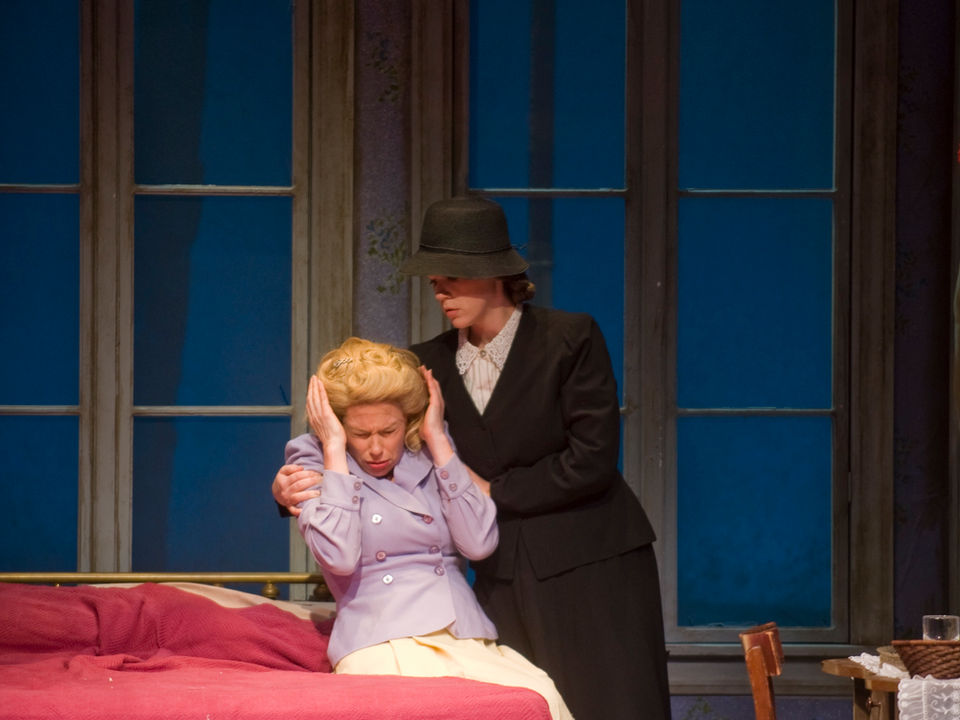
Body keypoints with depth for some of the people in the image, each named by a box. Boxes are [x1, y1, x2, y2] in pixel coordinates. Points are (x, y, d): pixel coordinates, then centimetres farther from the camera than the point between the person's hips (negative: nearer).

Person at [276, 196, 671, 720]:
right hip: (503, 579, 4)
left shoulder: (570, 338, -6)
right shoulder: (430, 364, 7)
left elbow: (591, 461, -12)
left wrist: (493, 491, -7)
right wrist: (294, 486, -14)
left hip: (590, 566, -4)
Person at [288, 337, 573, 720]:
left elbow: (479, 543, 2)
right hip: (381, 645, -4)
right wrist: (335, 449, -4)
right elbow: (339, 556, -11)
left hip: (466, 641, 4)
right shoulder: (313, 457, 8)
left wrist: (437, 440, 4)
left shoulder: (429, 453, 17)